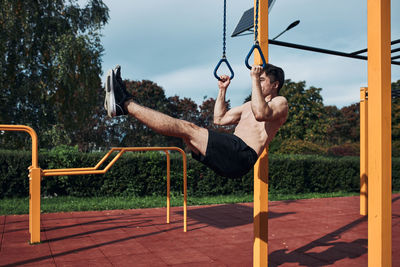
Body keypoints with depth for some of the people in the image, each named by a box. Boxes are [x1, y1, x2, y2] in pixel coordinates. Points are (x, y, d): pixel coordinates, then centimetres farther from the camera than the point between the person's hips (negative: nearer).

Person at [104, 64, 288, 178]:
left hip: (242, 155, -8)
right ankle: (125, 104, -6)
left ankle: (126, 104, -15)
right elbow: (219, 119, 29)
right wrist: (222, 90, 28)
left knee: (185, 128, -17)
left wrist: (255, 78, -17)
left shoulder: (280, 103, 5)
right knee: (184, 127, -3)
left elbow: (261, 114, -21)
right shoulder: (250, 105, 31)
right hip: (228, 152, 8)